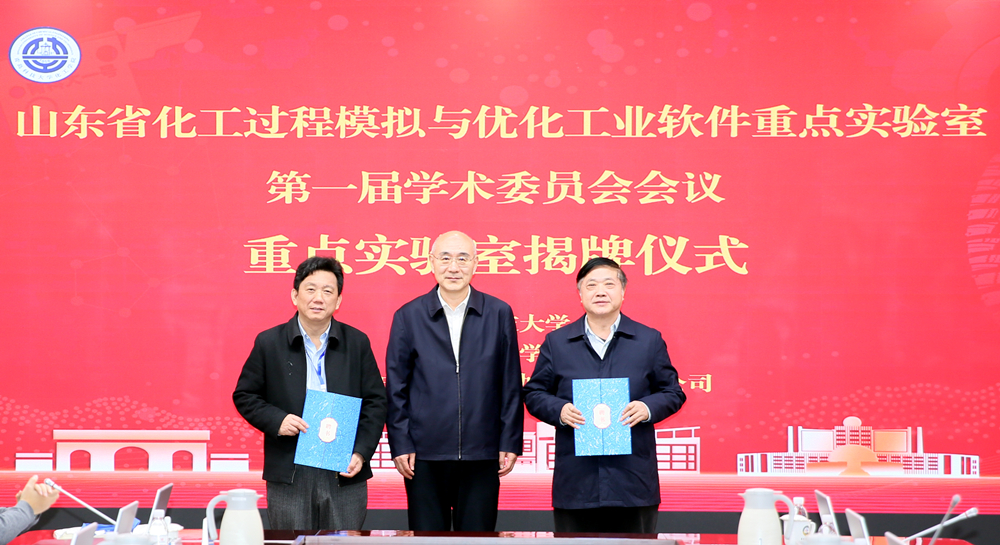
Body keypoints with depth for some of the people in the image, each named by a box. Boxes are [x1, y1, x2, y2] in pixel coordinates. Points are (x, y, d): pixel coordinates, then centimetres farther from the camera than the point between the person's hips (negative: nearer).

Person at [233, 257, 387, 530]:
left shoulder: (357, 343, 5)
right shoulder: (269, 343, 3)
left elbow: (375, 402, 6)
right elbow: (244, 395, 8)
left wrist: (361, 452, -5)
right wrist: (276, 420, -11)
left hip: (344, 475, 1)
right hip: (288, 476, -1)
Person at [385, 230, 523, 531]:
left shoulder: (499, 314, 5)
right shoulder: (408, 316, 4)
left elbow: (511, 385, 5)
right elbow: (396, 388, 4)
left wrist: (510, 442, 1)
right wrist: (400, 445, -1)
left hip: (481, 455, 0)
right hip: (425, 455, 0)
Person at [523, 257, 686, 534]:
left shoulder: (650, 340, 8)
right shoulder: (556, 342, 9)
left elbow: (672, 392, 10)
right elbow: (534, 393, 11)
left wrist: (648, 408, -11)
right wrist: (559, 410, -10)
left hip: (634, 479, 0)